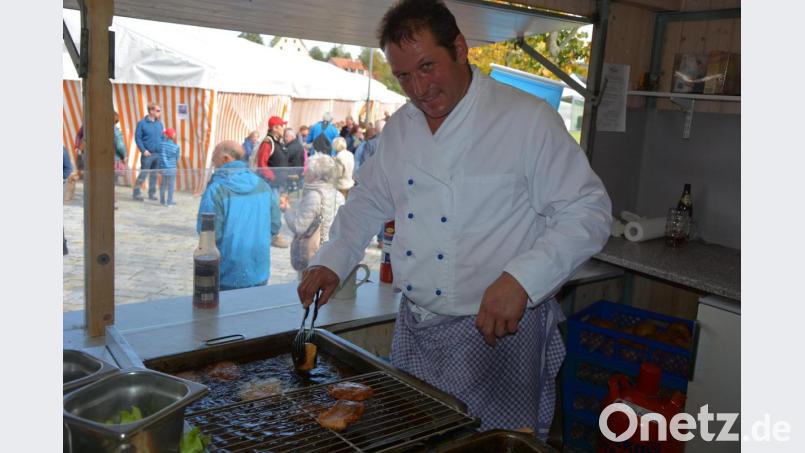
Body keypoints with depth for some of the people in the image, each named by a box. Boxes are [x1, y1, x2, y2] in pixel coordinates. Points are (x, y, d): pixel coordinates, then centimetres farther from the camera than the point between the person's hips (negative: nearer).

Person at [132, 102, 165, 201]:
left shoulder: (159, 123, 9)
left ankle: (152, 193, 20)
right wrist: (143, 150, -14)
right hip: (147, 154, -5)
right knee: (143, 174, -3)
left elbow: (162, 137, 15)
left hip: (158, 154, 5)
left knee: (154, 175, 11)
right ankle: (136, 192, 9)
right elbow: (137, 138, -6)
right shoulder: (142, 123, -6)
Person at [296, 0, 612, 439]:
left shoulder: (528, 119, -12)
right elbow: (368, 200, 18)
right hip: (414, 329, 6)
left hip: (499, 331, -5)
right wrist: (331, 262, 3)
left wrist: (520, 280, -25)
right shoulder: (399, 128, 7)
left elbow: (588, 212, -14)